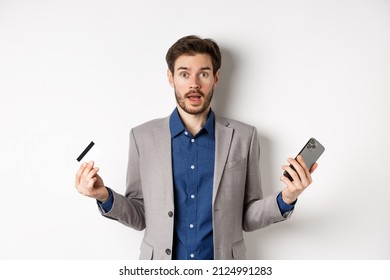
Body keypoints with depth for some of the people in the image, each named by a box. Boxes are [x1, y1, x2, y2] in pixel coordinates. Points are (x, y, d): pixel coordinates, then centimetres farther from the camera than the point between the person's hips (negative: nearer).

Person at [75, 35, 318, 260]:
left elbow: (247, 218, -1)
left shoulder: (243, 137, -6)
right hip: (161, 269, 0)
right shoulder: (143, 137, -5)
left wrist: (286, 200, -17)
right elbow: (140, 216, 0)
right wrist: (105, 197, -16)